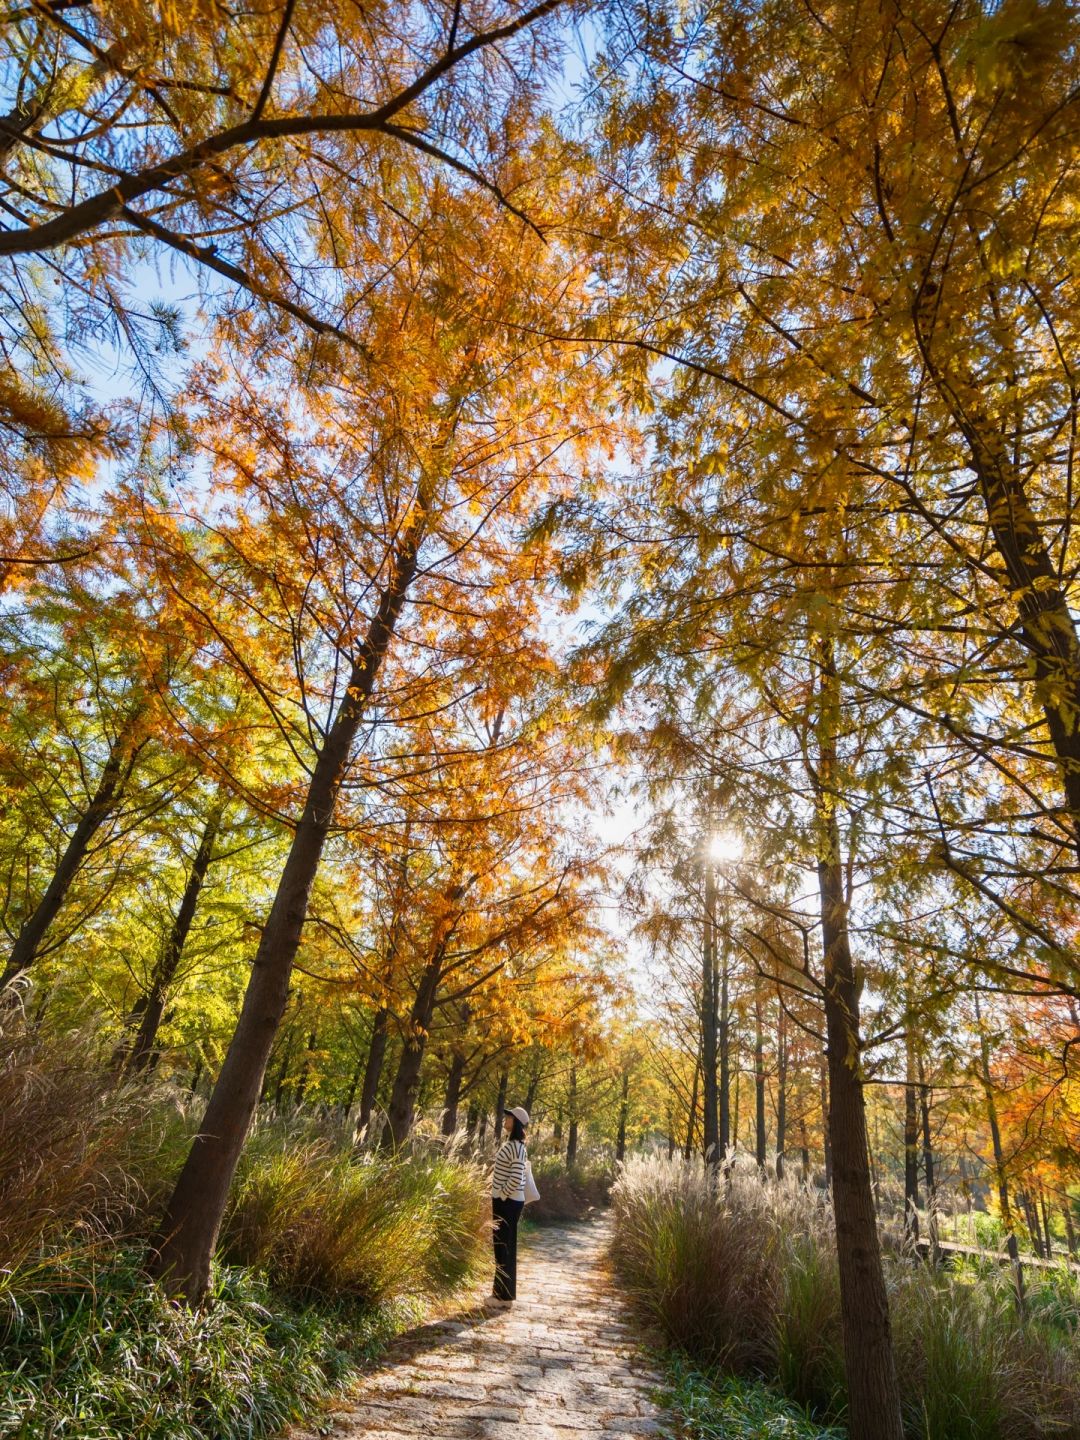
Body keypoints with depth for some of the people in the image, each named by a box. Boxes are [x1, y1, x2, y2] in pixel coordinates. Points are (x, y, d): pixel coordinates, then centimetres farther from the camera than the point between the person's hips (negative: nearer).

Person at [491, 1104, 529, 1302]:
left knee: (505, 1246, 1)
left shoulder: (517, 1147, -19)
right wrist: (497, 1197, 17)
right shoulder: (507, 1143, 10)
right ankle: (501, 1290, 27)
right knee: (501, 1245, 16)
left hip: (509, 1202, -9)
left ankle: (506, 1293, 11)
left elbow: (516, 1179, -25)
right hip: (503, 1200, 9)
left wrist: (502, 1196, -15)